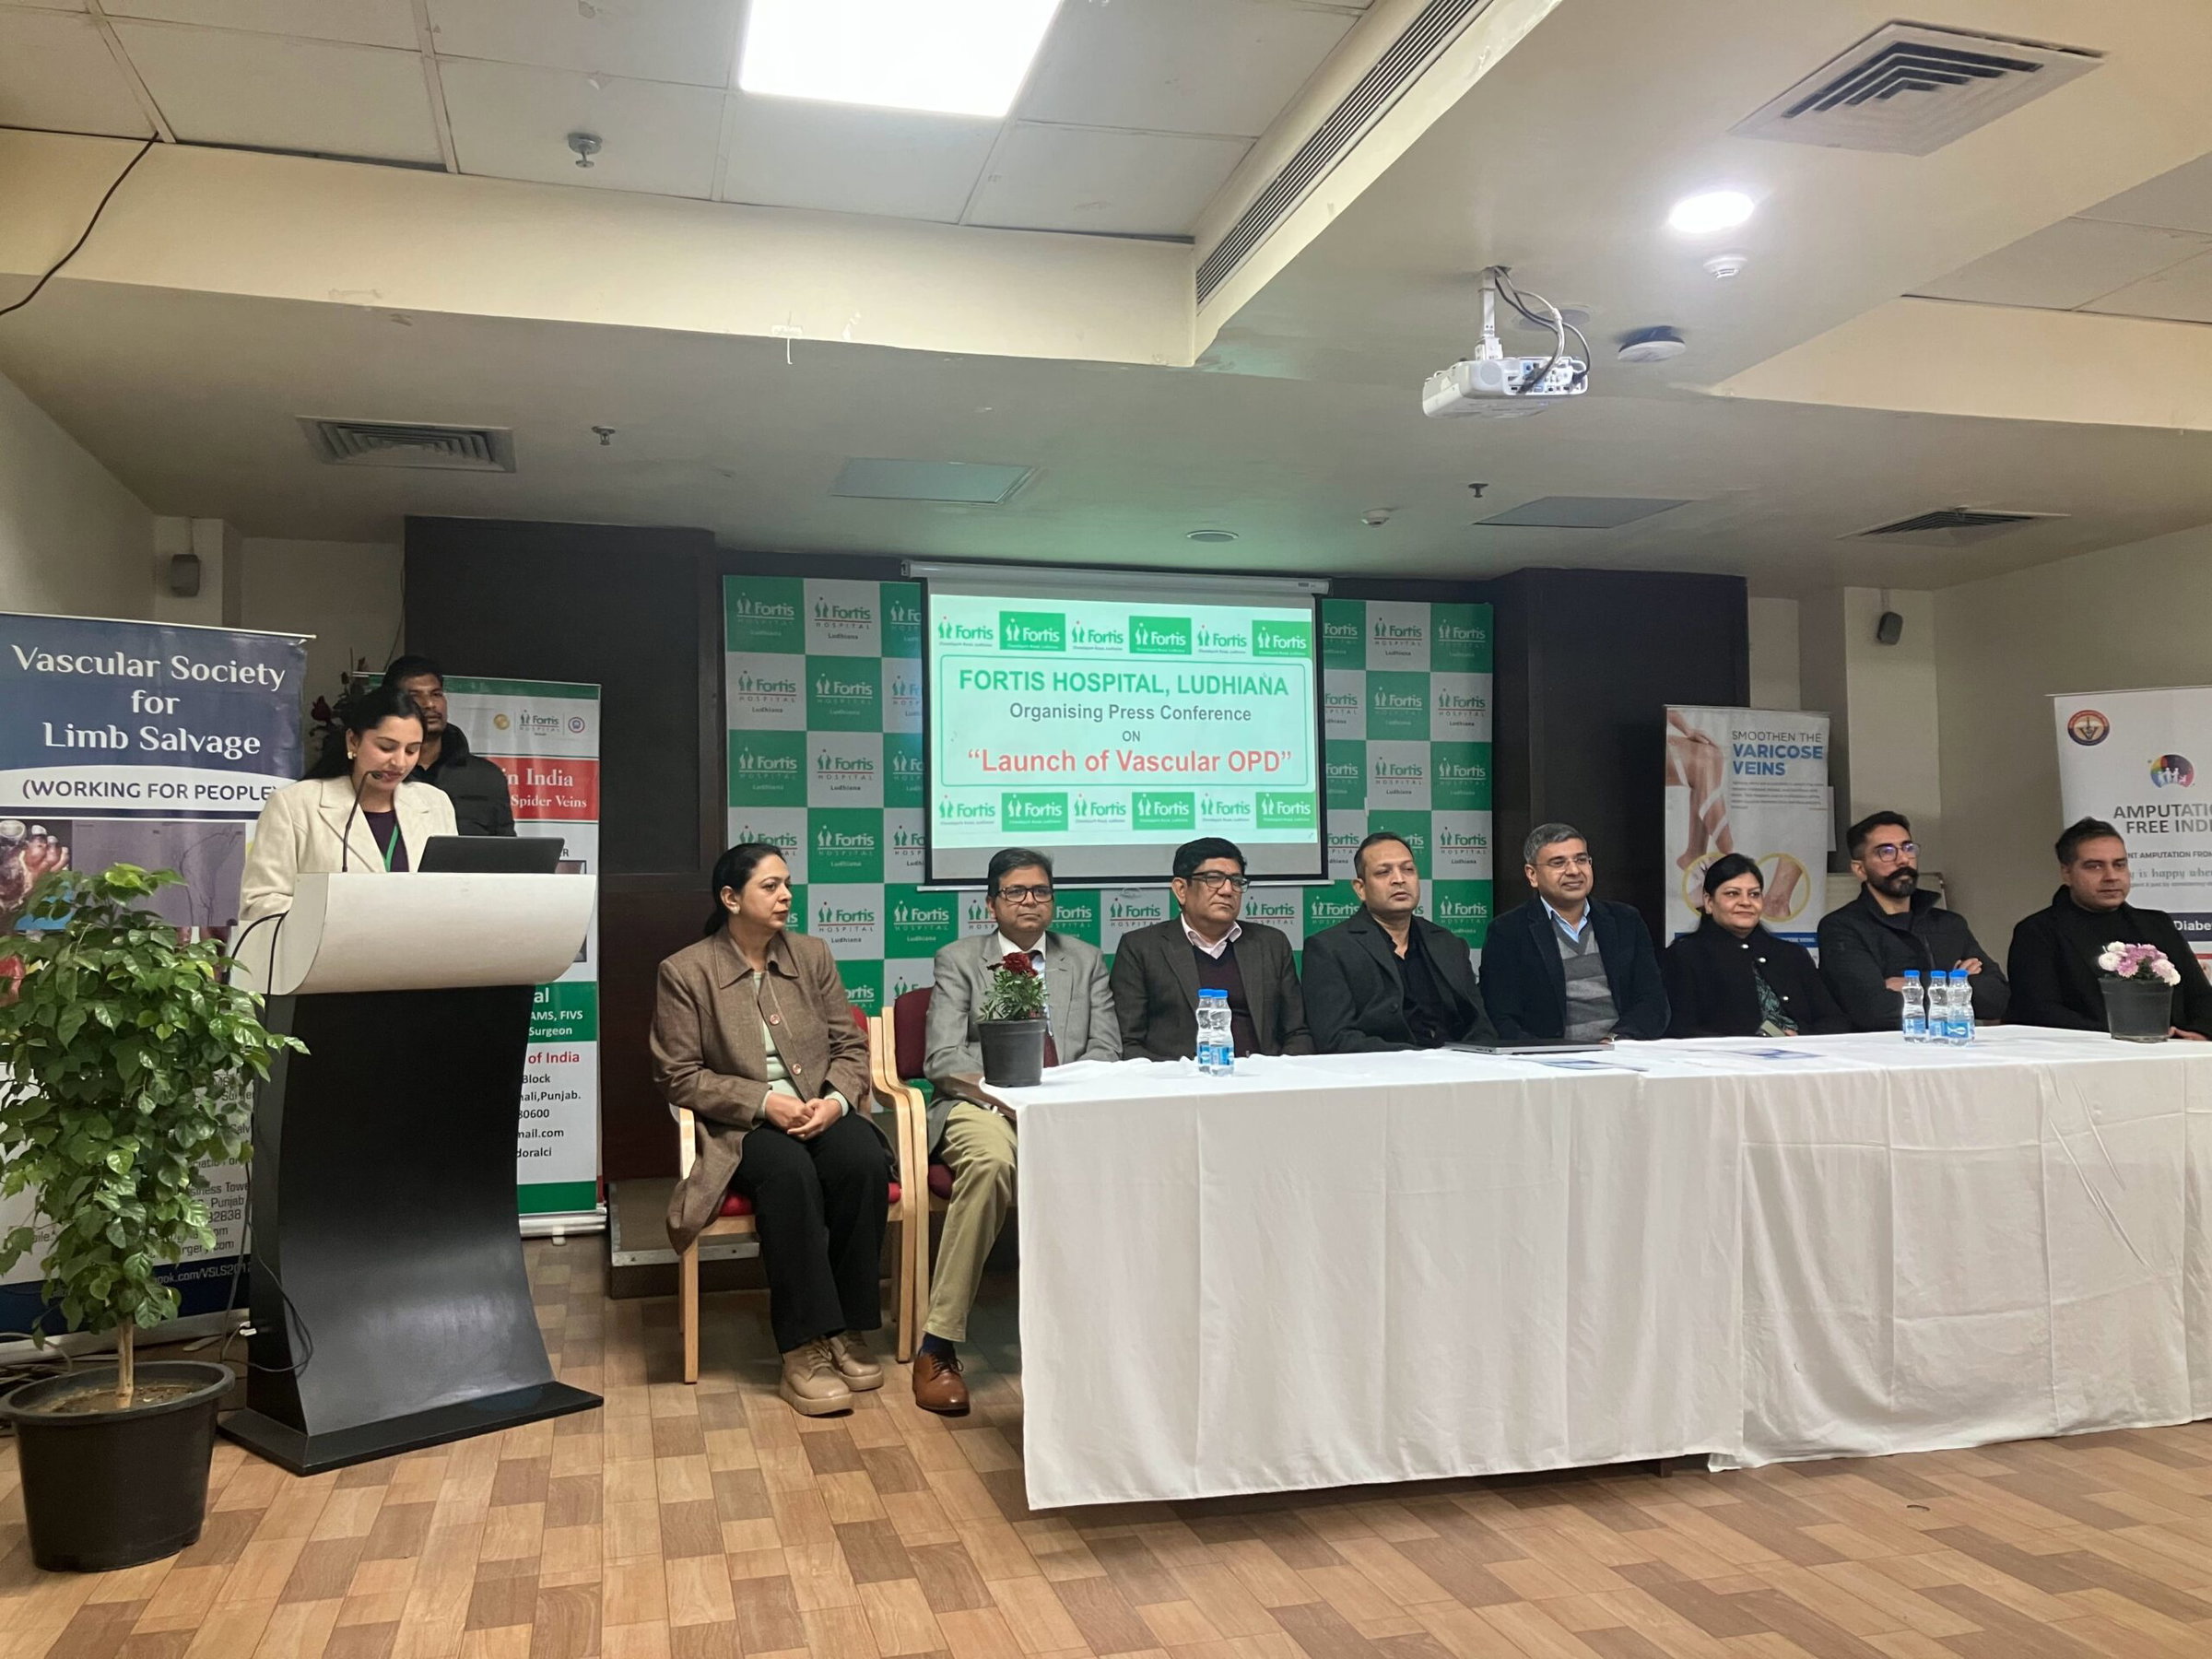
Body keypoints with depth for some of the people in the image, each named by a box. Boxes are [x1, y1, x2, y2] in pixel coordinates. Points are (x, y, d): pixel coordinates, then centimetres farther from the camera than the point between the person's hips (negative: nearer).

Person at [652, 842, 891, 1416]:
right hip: (738, 1127, -3)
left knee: (864, 1160, -30)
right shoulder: (685, 972, -1)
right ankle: (804, 1349, -29)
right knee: (788, 1171, -36)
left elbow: (850, 1046, 11)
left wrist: (836, 1100, -11)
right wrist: (763, 1102, -17)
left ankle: (847, 1330, -17)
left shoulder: (812, 955, 11)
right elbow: (679, 1076, -5)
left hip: (820, 1111, 3)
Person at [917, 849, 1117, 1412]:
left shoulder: (1086, 960, 19)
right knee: (991, 1161, -38)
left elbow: (1106, 1049, 10)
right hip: (983, 1102, -2)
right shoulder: (958, 960, 12)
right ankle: (938, 1345, -30)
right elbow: (942, 1059, 1)